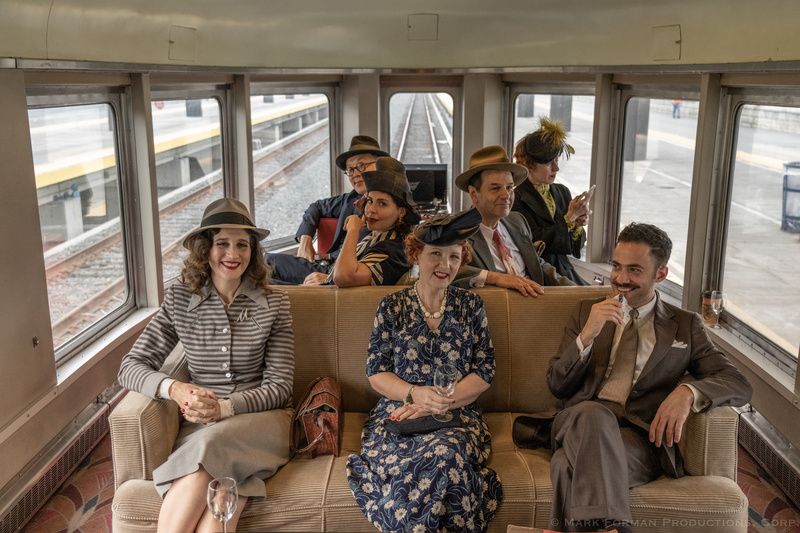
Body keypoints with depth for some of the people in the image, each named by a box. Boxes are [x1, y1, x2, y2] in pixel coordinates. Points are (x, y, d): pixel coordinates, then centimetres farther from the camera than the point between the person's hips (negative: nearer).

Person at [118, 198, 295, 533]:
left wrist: (225, 408, -19)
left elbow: (279, 386, -2)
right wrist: (174, 389, -20)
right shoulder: (179, 299, 3)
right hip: (202, 424, 1)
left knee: (210, 446, -35)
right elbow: (131, 366, 1)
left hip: (259, 418, 0)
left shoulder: (273, 303, 0)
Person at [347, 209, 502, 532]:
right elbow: (376, 373, 3)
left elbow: (484, 373, 4)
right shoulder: (392, 306, 7)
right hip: (399, 413, 0)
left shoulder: (471, 305, 9)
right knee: (440, 460, -34)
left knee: (446, 453, -36)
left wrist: (438, 403, -12)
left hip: (458, 417, 1)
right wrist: (415, 394, -17)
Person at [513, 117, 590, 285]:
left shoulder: (562, 192, 12)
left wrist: (578, 225, -5)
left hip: (563, 271, 6)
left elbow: (574, 247, 15)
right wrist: (570, 217, -14)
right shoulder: (517, 197, -9)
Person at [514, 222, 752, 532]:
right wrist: (587, 335, -6)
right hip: (582, 421, 2)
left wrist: (688, 391, -15)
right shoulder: (587, 312, 20)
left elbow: (739, 385, 8)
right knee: (594, 413, -38)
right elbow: (557, 386, 13)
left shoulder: (686, 325, 17)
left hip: (638, 435, -2)